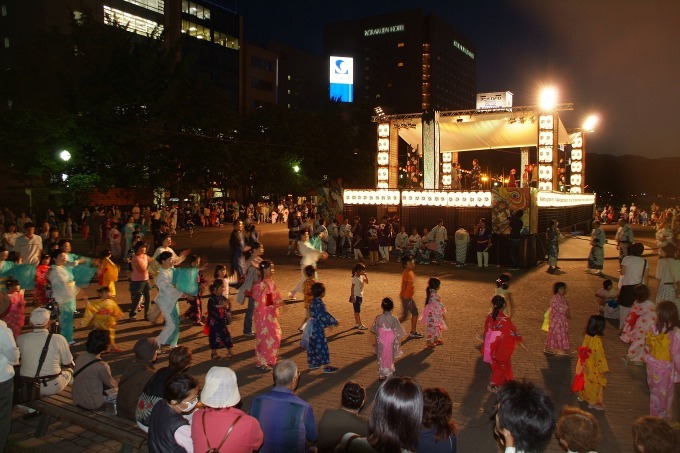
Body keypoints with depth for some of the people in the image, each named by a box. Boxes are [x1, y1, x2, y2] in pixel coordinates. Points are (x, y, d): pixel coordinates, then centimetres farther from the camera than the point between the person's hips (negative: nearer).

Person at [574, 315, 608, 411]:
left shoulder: (587, 336, -8)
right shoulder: (597, 340, -29)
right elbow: (599, 356, -22)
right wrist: (603, 369, -10)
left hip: (585, 365, 7)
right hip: (594, 368, -7)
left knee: (586, 381, 25)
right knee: (595, 384, 11)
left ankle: (582, 397, 41)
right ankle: (593, 402, 23)